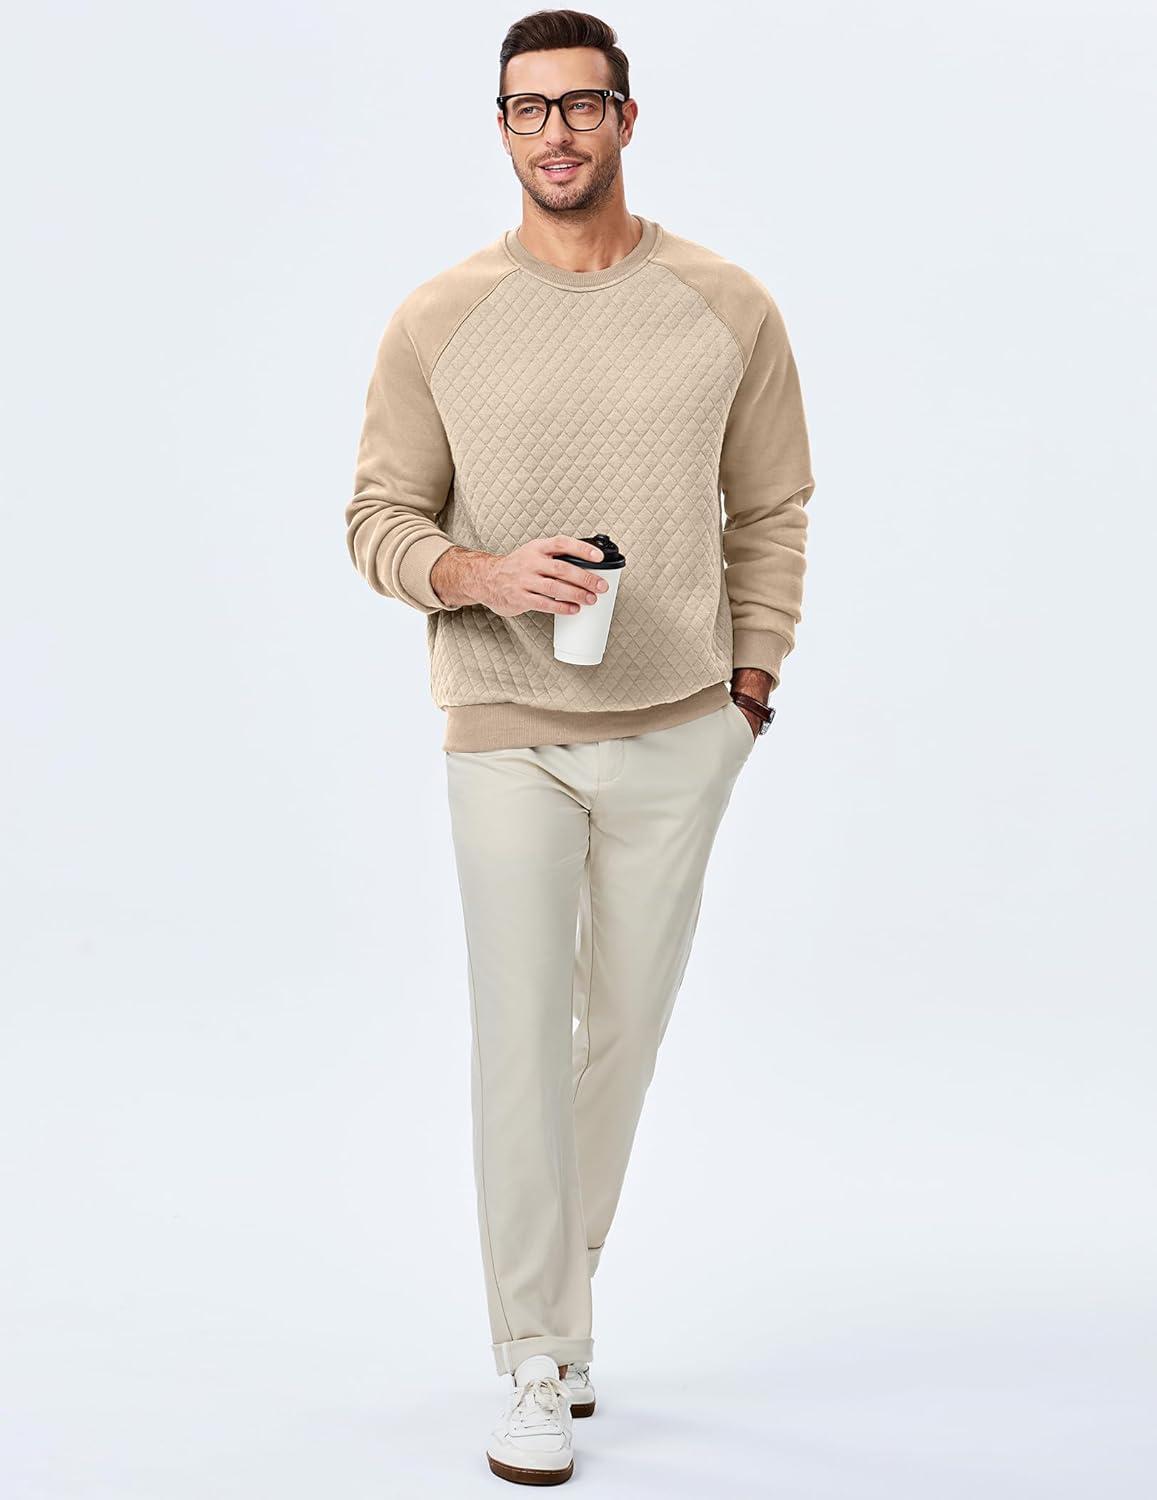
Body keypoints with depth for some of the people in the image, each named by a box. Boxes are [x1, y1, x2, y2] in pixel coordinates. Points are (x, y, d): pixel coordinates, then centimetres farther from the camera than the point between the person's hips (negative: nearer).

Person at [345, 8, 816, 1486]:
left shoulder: (728, 308, 2)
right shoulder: (437, 322, -2)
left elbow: (772, 511, 11)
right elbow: (378, 517, 2)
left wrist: (749, 684, 6)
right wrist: (478, 574, -18)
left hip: (680, 730, 2)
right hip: (505, 733, -2)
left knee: (626, 1029, 10)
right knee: (521, 1042, -3)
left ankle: (558, 1289, 30)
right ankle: (536, 1363, 8)